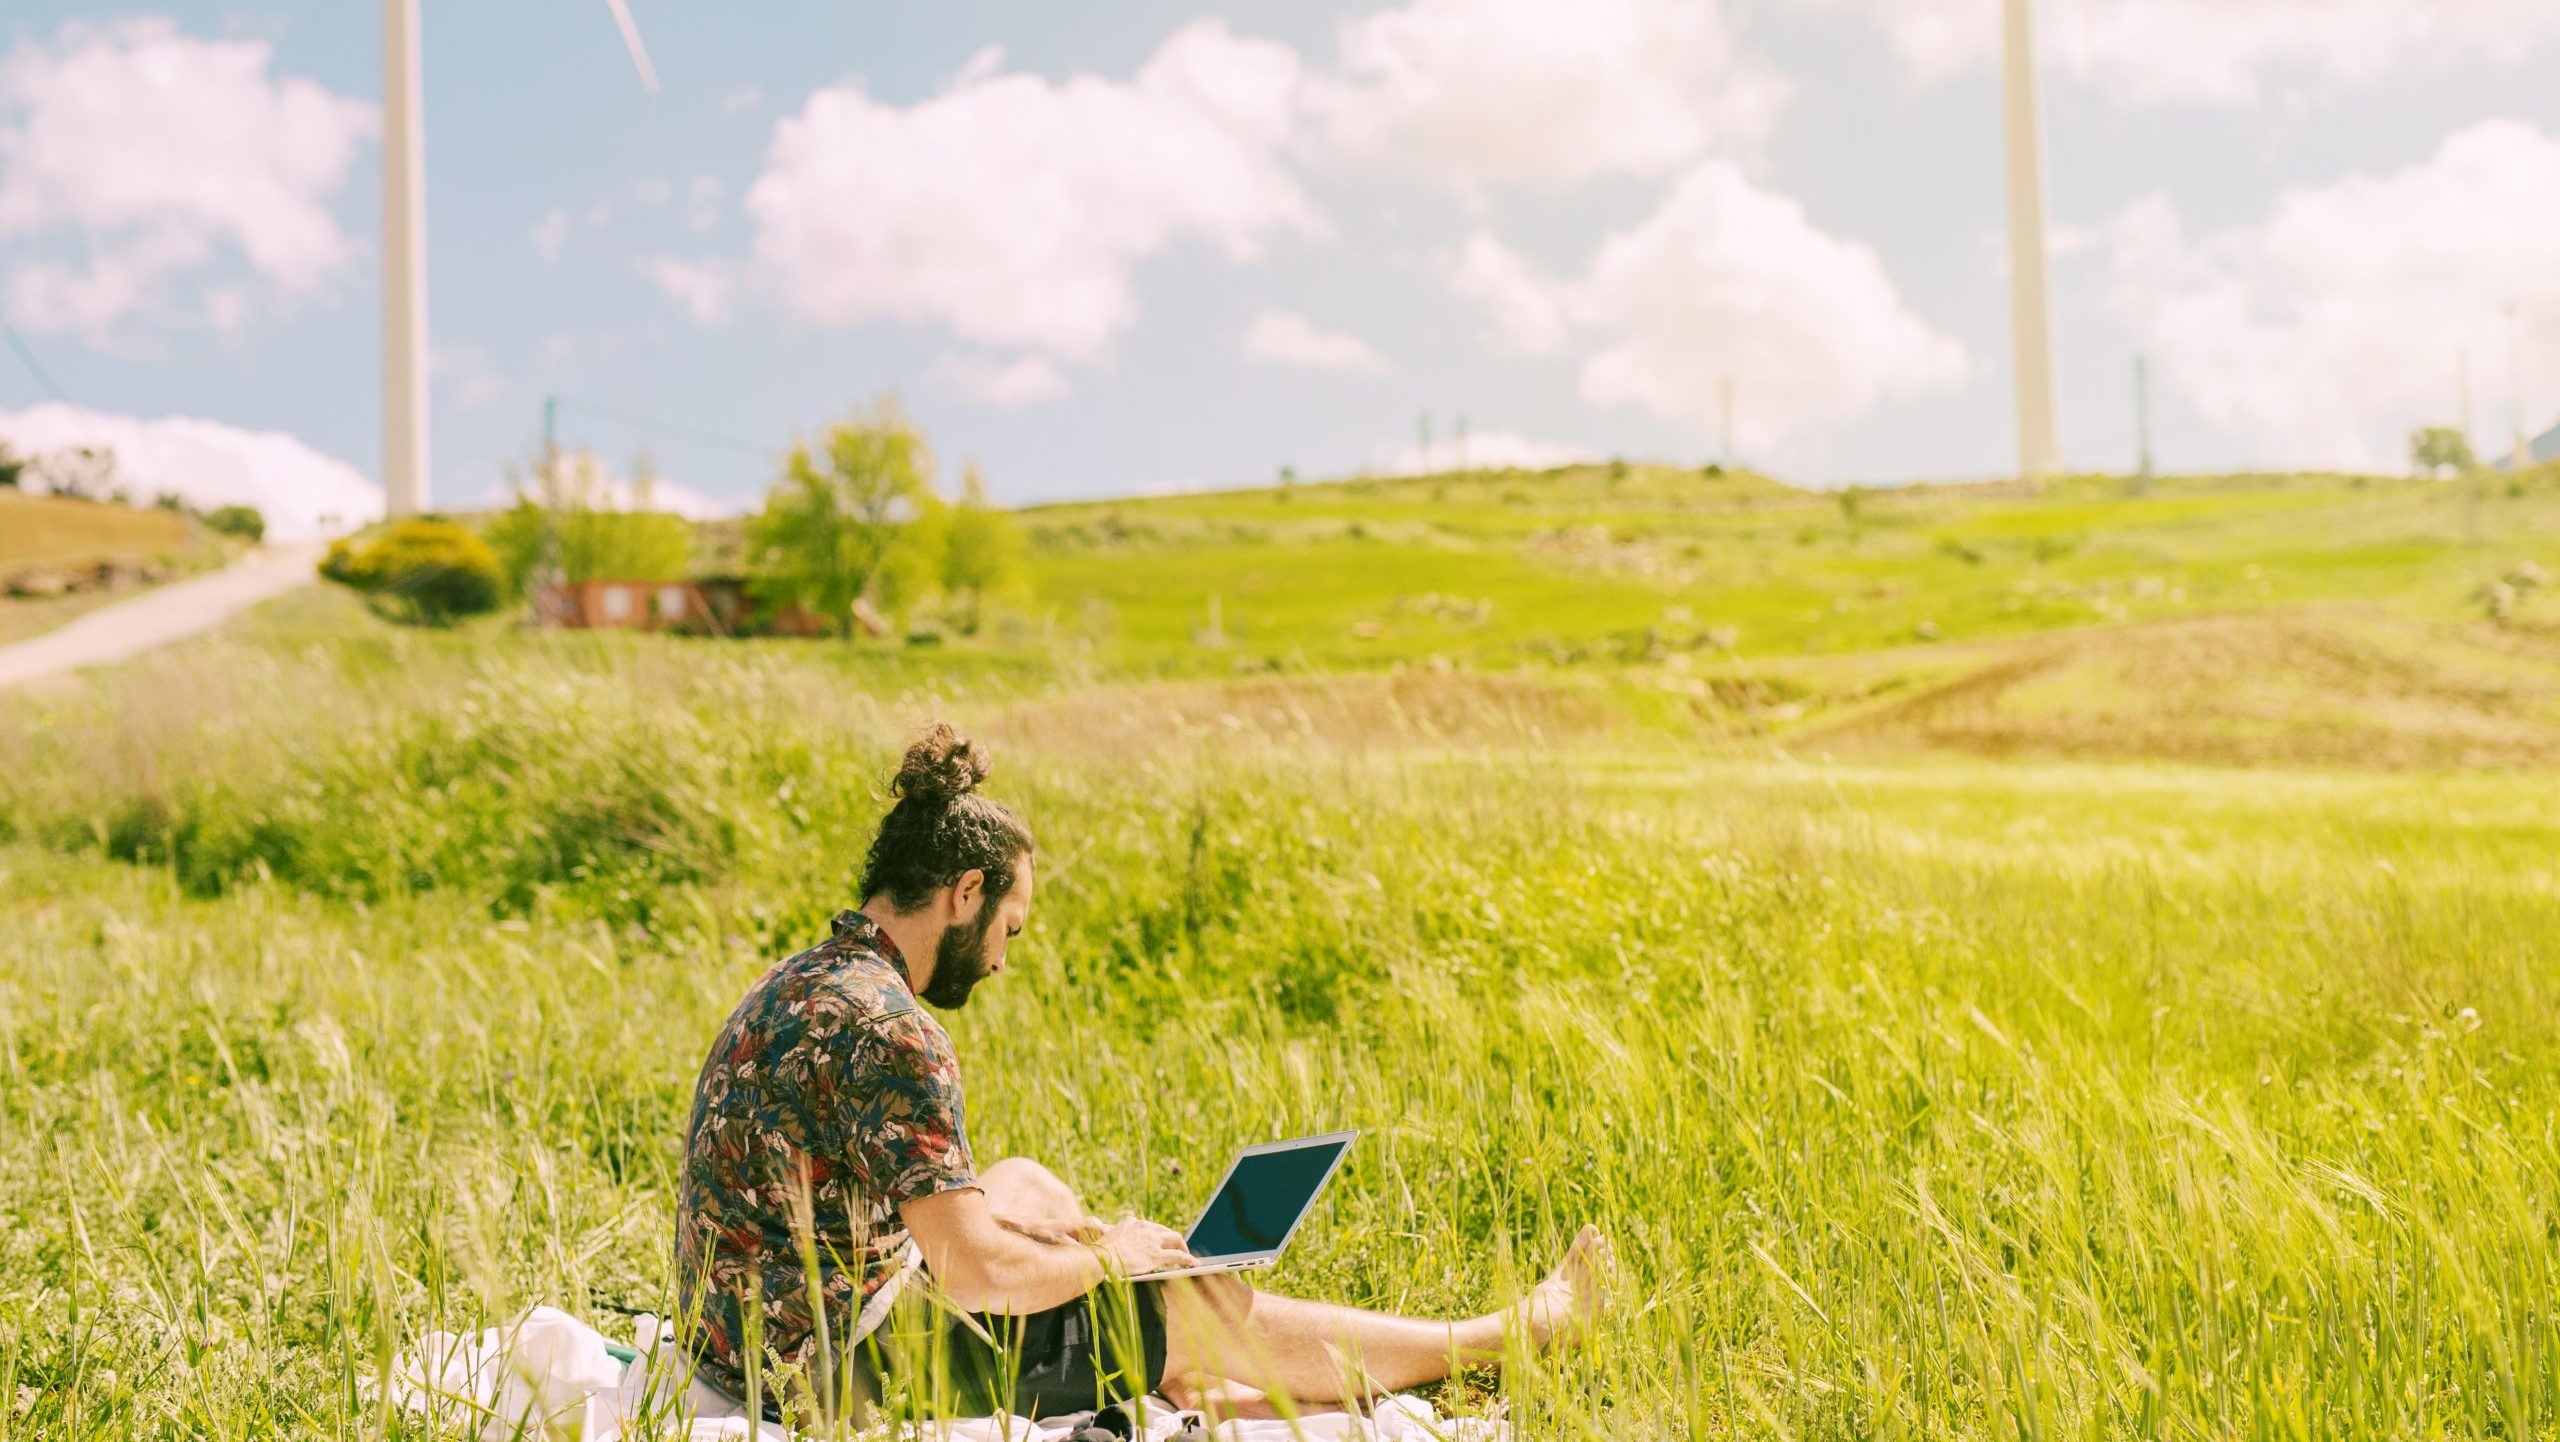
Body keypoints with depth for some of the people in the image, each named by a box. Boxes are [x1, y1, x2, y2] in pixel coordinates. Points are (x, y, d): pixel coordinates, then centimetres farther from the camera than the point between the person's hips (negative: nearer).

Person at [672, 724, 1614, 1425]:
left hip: (750, 1342, 10)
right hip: (841, 1372, -9)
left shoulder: (801, 983, 8)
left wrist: (1061, 1238, 14)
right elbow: (979, 1276, -26)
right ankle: (1500, 1338, 16)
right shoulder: (890, 1032, -23)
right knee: (1198, 1309, 0)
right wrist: (1105, 1256, -7)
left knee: (1026, 1183, 24)